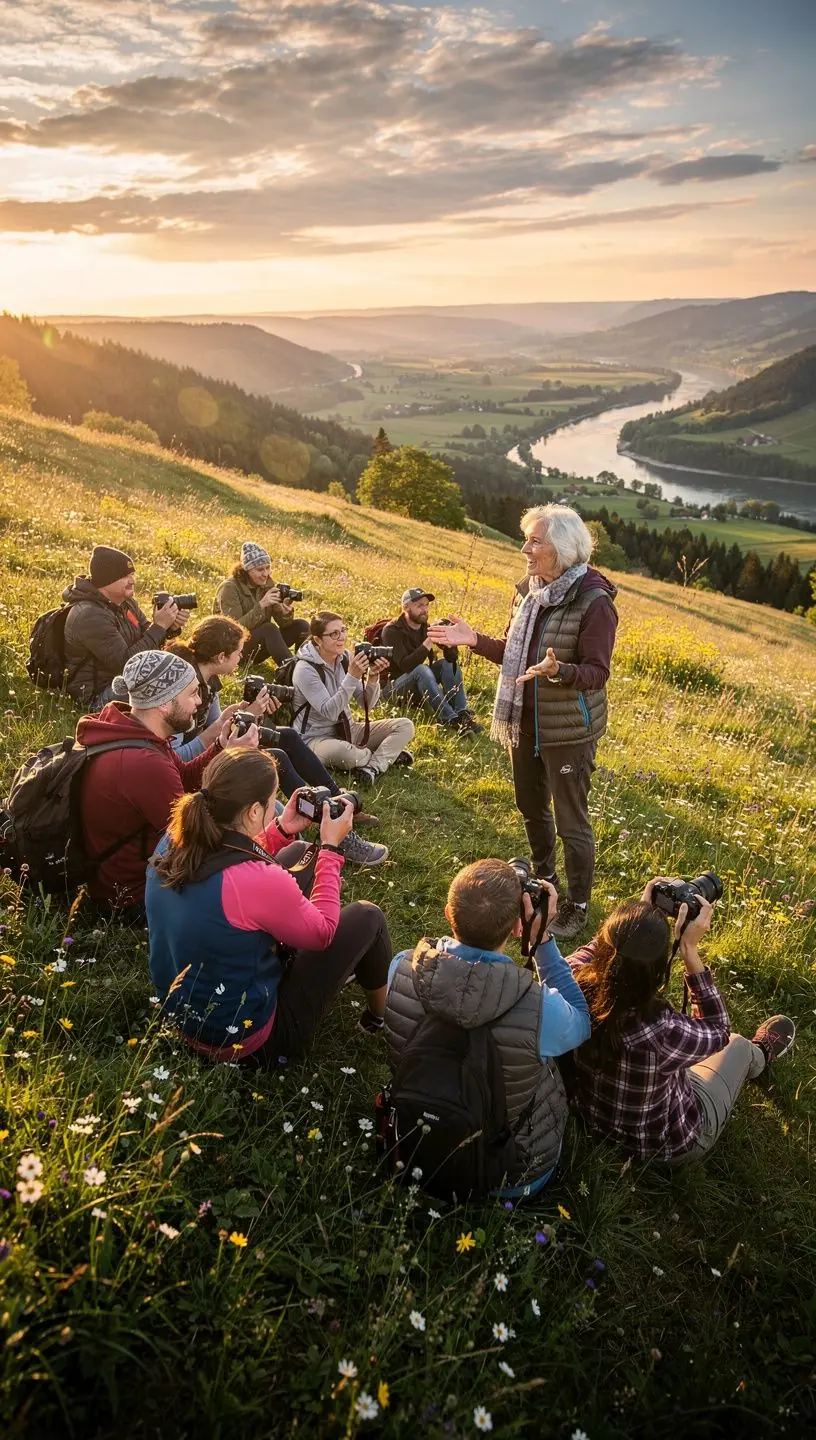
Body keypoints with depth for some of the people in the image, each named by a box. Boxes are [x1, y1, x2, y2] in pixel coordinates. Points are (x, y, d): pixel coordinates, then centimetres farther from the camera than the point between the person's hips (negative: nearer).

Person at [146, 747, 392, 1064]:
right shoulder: (259, 880, -34)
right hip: (244, 1044, -7)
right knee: (367, 917, 9)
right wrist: (331, 847, -6)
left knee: (297, 852, 14)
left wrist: (281, 831, 5)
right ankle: (379, 1017, 37)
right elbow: (322, 932, -13)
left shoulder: (173, 844, -12)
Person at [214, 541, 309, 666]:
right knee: (269, 628, -33)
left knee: (301, 626, -13)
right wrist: (261, 605, -32)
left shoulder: (267, 584, 1)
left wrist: (287, 613, -27)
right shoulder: (229, 588, -16)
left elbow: (282, 622, -3)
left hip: (261, 643, 6)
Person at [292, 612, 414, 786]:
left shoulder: (345, 658, 1)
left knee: (405, 726, -6)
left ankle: (372, 768, -24)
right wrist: (352, 677, -33)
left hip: (346, 729, 7)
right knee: (339, 751, -41)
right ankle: (388, 754, -10)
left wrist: (373, 677, -20)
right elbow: (329, 712, -27)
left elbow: (368, 704, 0)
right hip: (316, 738, -6)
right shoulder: (305, 669, -18)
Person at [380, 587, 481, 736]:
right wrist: (428, 643, -33)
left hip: (418, 688, 7)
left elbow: (452, 658, -2)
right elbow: (405, 665, -28)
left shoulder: (426, 628, 5)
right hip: (391, 687, -7)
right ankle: (450, 720, -38)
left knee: (449, 664, -12)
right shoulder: (392, 631, -14)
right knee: (421, 669, -33)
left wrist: (449, 643, -25)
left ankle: (462, 715, -25)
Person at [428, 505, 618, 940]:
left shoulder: (593, 601, -20)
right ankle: (544, 881, 45)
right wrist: (475, 640, -3)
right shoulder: (528, 590, 1)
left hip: (567, 730, -7)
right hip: (524, 722, 8)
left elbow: (596, 673, -21)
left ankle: (577, 907, 23)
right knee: (531, 808, 23)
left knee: (570, 821, 5)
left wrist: (558, 671, -38)